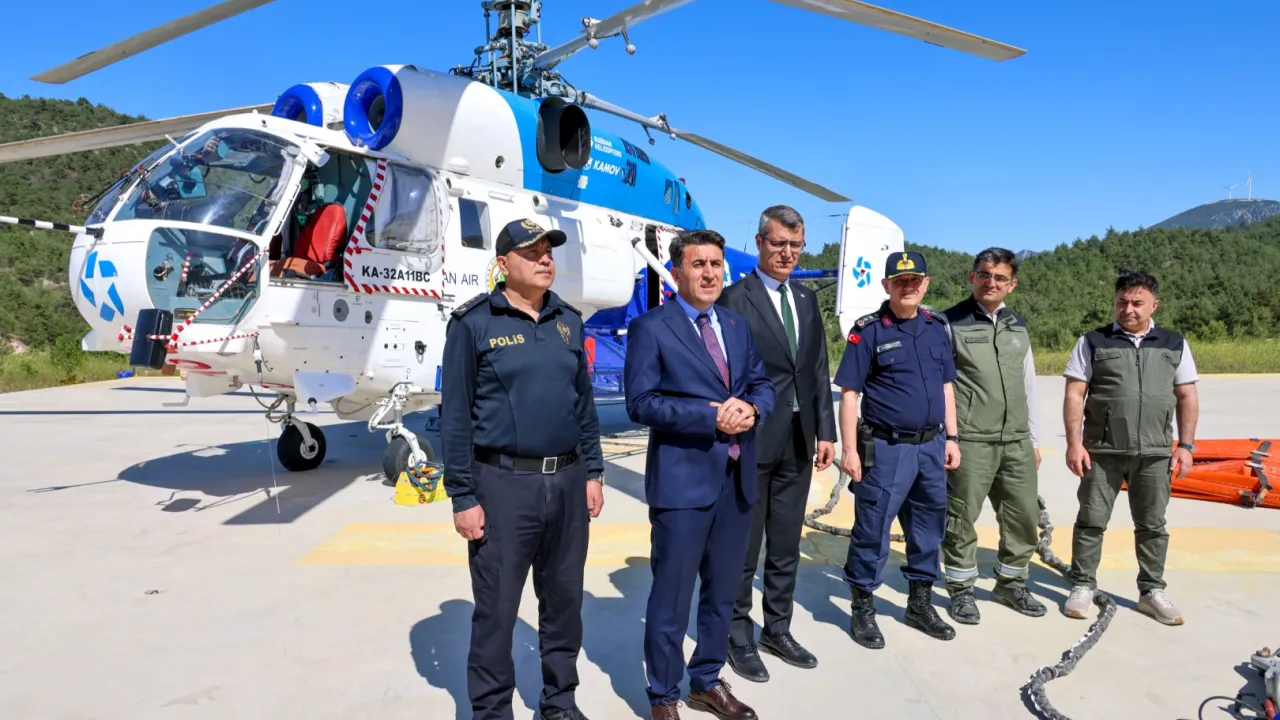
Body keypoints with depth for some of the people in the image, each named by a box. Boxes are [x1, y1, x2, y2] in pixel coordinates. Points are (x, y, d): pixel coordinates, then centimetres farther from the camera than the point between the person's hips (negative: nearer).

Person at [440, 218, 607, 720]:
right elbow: (455, 415, -7)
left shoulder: (568, 321, 10)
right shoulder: (473, 323, -6)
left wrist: (592, 472, 10)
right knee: (496, 608, 6)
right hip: (504, 484, -5)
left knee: (564, 600, 15)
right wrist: (463, 497, -9)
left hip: (567, 482, 5)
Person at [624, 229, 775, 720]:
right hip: (682, 480, -6)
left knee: (723, 591, 18)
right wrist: (710, 416, -20)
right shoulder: (650, 328, -6)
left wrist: (751, 408, -10)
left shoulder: (738, 326, 14)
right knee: (671, 596, 4)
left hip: (737, 479, 6)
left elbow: (763, 385, 13)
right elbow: (641, 403, -14)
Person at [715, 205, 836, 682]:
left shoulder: (807, 300, 12)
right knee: (743, 549, 7)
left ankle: (777, 630, 32)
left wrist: (825, 431, 7)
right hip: (752, 443, -6)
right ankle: (740, 640, 23)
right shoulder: (734, 299, -9)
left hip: (798, 443, 6)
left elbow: (819, 371, 12)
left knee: (786, 546, 16)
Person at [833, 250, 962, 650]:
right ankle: (863, 608, 16)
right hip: (886, 448, -6)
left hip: (931, 446, 6)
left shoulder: (937, 327, 9)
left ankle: (920, 603, 32)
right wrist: (849, 449, -13)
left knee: (928, 526, 15)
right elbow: (849, 392, -10)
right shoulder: (868, 330, -8)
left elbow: (946, 386, 15)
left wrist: (951, 438, 11)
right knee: (872, 528, 0)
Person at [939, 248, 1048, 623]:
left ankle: (1010, 584, 31)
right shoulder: (950, 323, -4)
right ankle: (961, 591, 18)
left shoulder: (1018, 327, 14)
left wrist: (1034, 440, 18)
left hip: (1016, 442, 6)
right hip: (970, 442, -6)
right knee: (962, 519, 2)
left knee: (1024, 517, 12)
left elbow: (1028, 386, 19)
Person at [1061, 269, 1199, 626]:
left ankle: (1152, 591, 22)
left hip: (1155, 453, 2)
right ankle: (1083, 586, 14)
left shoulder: (1175, 344, 9)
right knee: (1091, 520, 3)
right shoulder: (1092, 342, 2)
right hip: (1102, 450, -2)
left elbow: (1187, 397, 10)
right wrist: (1074, 442, -9)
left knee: (1152, 525, 10)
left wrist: (1185, 445, 2)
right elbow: (1075, 395, -2)